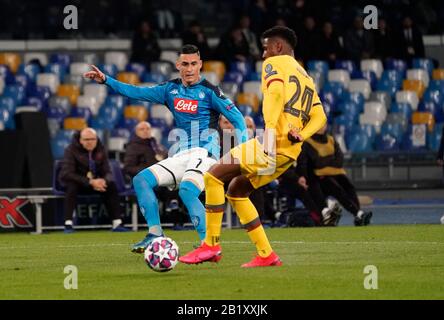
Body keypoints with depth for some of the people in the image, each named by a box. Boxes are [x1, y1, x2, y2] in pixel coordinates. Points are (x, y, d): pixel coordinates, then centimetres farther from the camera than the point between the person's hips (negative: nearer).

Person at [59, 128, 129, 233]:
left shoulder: (100, 150, -2)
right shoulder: (72, 150, -18)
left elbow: (107, 172, -2)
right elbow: (67, 174, -27)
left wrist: (103, 181, -30)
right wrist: (90, 182, -36)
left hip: (94, 182, 5)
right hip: (76, 181, -4)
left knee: (111, 185, -18)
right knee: (72, 186, -37)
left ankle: (117, 223, -20)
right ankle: (68, 224, -40)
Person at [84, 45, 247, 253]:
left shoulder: (209, 91, -5)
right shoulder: (171, 89, 12)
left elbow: (236, 117, -6)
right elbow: (137, 92, 11)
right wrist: (105, 80, 3)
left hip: (204, 152, -7)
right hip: (180, 156, 7)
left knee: (187, 191, -31)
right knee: (141, 180, -5)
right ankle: (155, 234, -6)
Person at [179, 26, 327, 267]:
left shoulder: (275, 63, 4)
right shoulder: (306, 78, 28)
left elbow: (275, 92, -17)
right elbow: (319, 116, 17)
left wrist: (270, 128, -27)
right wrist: (300, 135, 0)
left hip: (273, 145, -9)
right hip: (290, 154, 9)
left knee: (214, 176, -7)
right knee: (236, 191, 19)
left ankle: (211, 245, -9)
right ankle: (266, 255, 13)